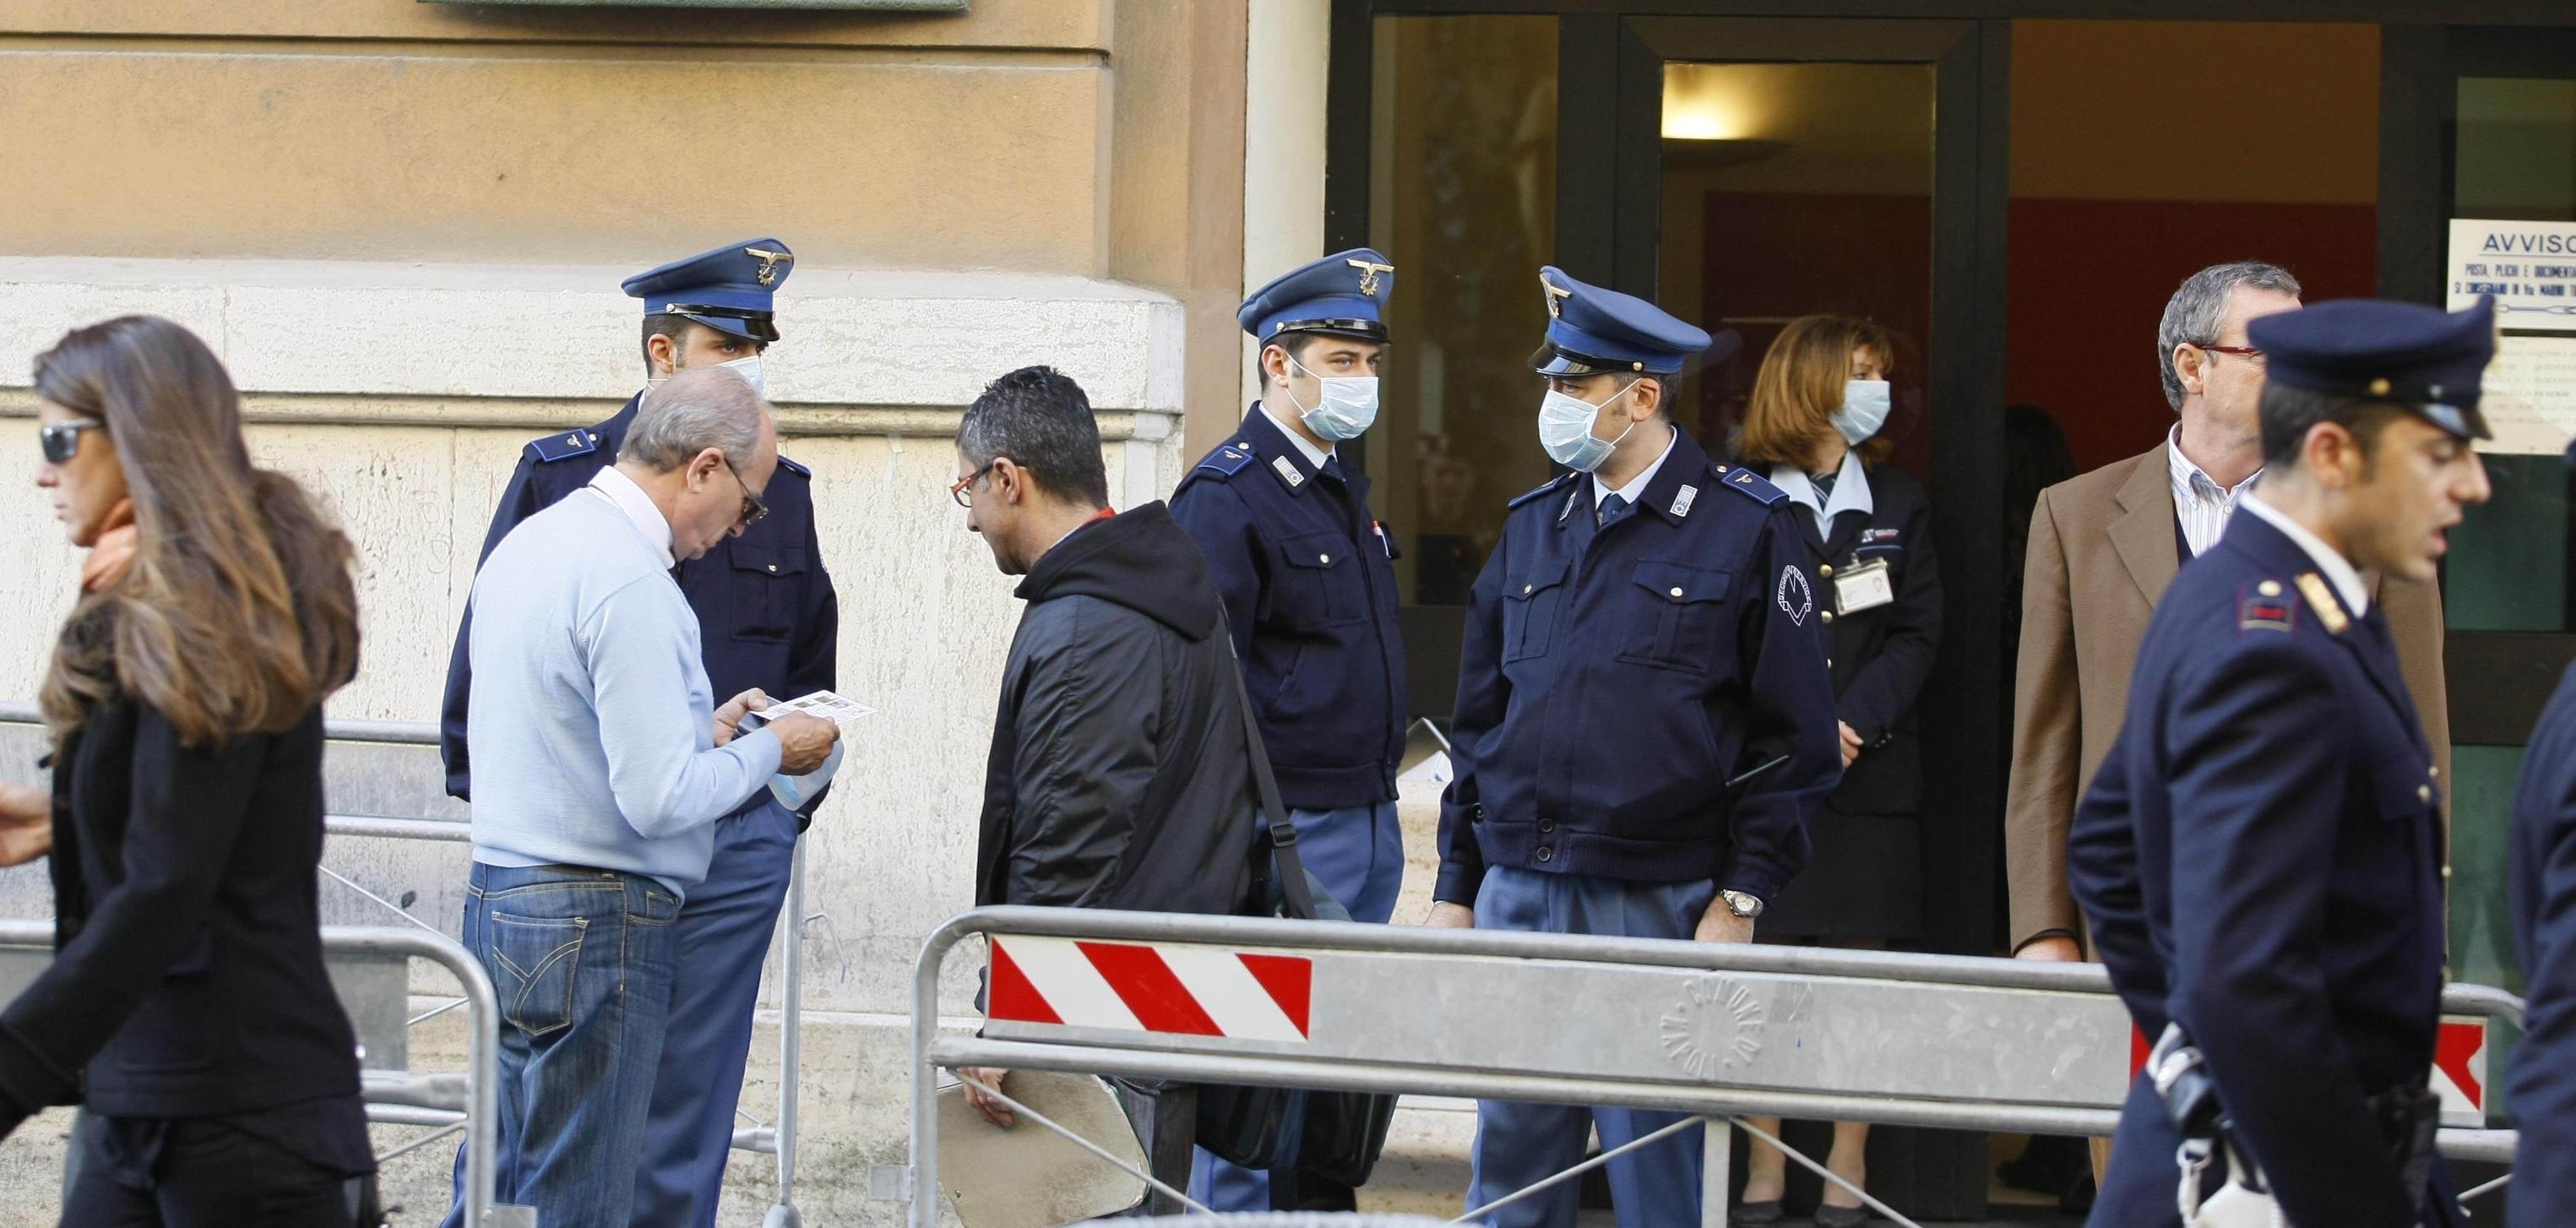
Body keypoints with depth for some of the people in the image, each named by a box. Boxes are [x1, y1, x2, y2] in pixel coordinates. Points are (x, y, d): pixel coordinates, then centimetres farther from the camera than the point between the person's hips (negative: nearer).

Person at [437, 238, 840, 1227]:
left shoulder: (783, 494, 12)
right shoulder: (559, 475, 2)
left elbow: (814, 668, 21)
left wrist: (790, 798, 13)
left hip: (733, 841, 3)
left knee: (685, 1121, 5)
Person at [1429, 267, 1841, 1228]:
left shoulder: (1746, 527, -3)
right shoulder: (1534, 526, 13)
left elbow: (1793, 736, -4)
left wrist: (1742, 898, -10)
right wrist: (1456, 886, 12)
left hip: (1660, 899, -5)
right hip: (1521, 889, 5)